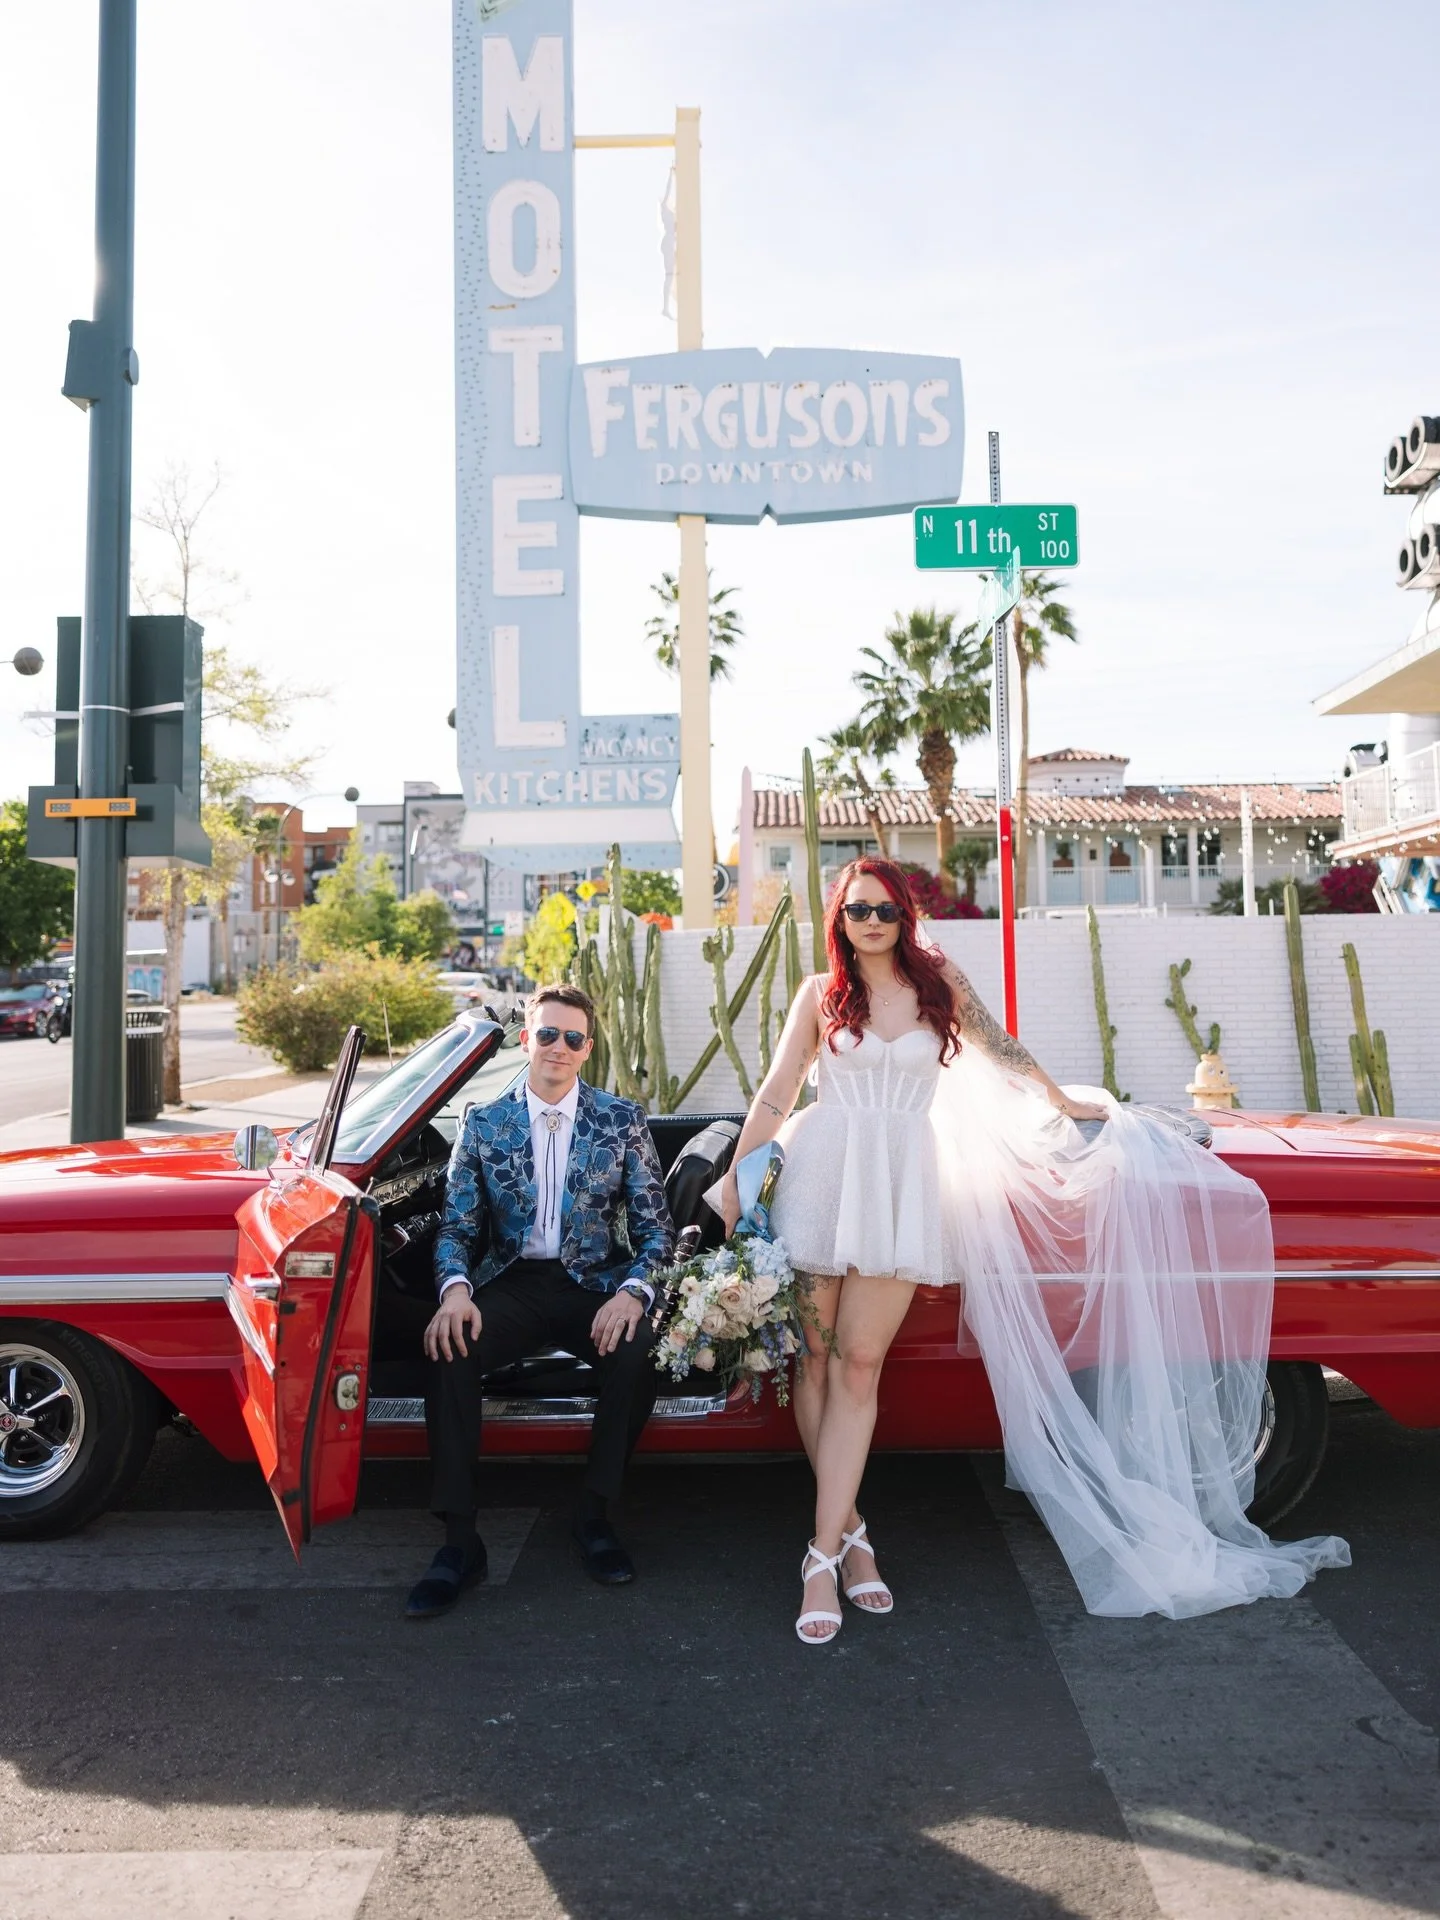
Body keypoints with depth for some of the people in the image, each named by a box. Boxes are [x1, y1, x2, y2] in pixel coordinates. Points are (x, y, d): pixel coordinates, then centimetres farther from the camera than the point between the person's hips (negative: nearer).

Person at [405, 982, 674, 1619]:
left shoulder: (622, 1120, 2)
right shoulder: (483, 1124, 5)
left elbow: (654, 1227, -1)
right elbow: (456, 1226, 1)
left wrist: (632, 1292, -21)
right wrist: (455, 1290, -22)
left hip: (595, 1283, -1)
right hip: (513, 1284, 1)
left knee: (637, 1349, -32)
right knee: (450, 1347, -29)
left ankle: (593, 1514, -10)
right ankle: (459, 1539, -17)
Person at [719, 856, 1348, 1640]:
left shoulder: (938, 982, 7)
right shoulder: (820, 995, 4)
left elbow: (1000, 1049, 21)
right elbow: (776, 1092, 5)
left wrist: (1064, 1103, 33)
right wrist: (735, 1177, 2)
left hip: (902, 1188, 0)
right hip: (822, 1175, 0)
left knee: (859, 1364, -5)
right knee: (816, 1360, 1)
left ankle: (825, 1553, -1)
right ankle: (848, 1529, 17)